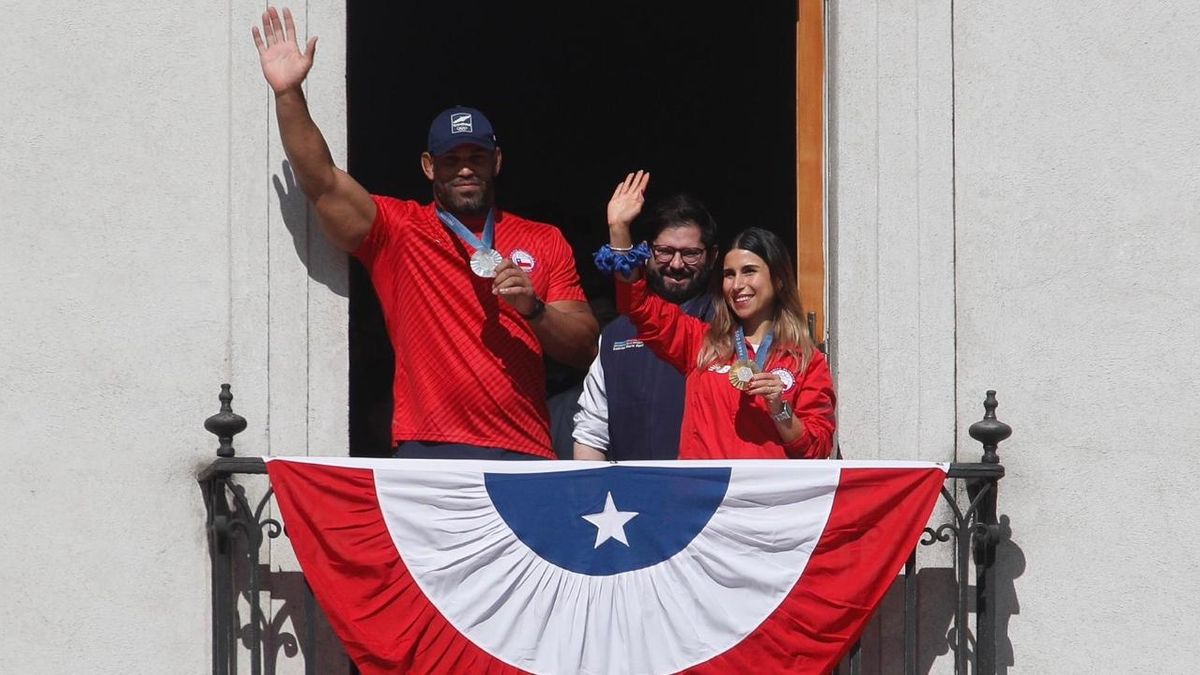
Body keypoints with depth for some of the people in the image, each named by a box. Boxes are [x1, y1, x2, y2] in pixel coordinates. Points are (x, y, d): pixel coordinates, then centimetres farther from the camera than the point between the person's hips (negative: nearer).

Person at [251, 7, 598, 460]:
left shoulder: (544, 243, 15)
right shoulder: (397, 230, 11)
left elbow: (585, 349, 12)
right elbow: (322, 184, -3)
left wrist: (533, 309, -7)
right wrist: (289, 94, -13)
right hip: (427, 455, -2)